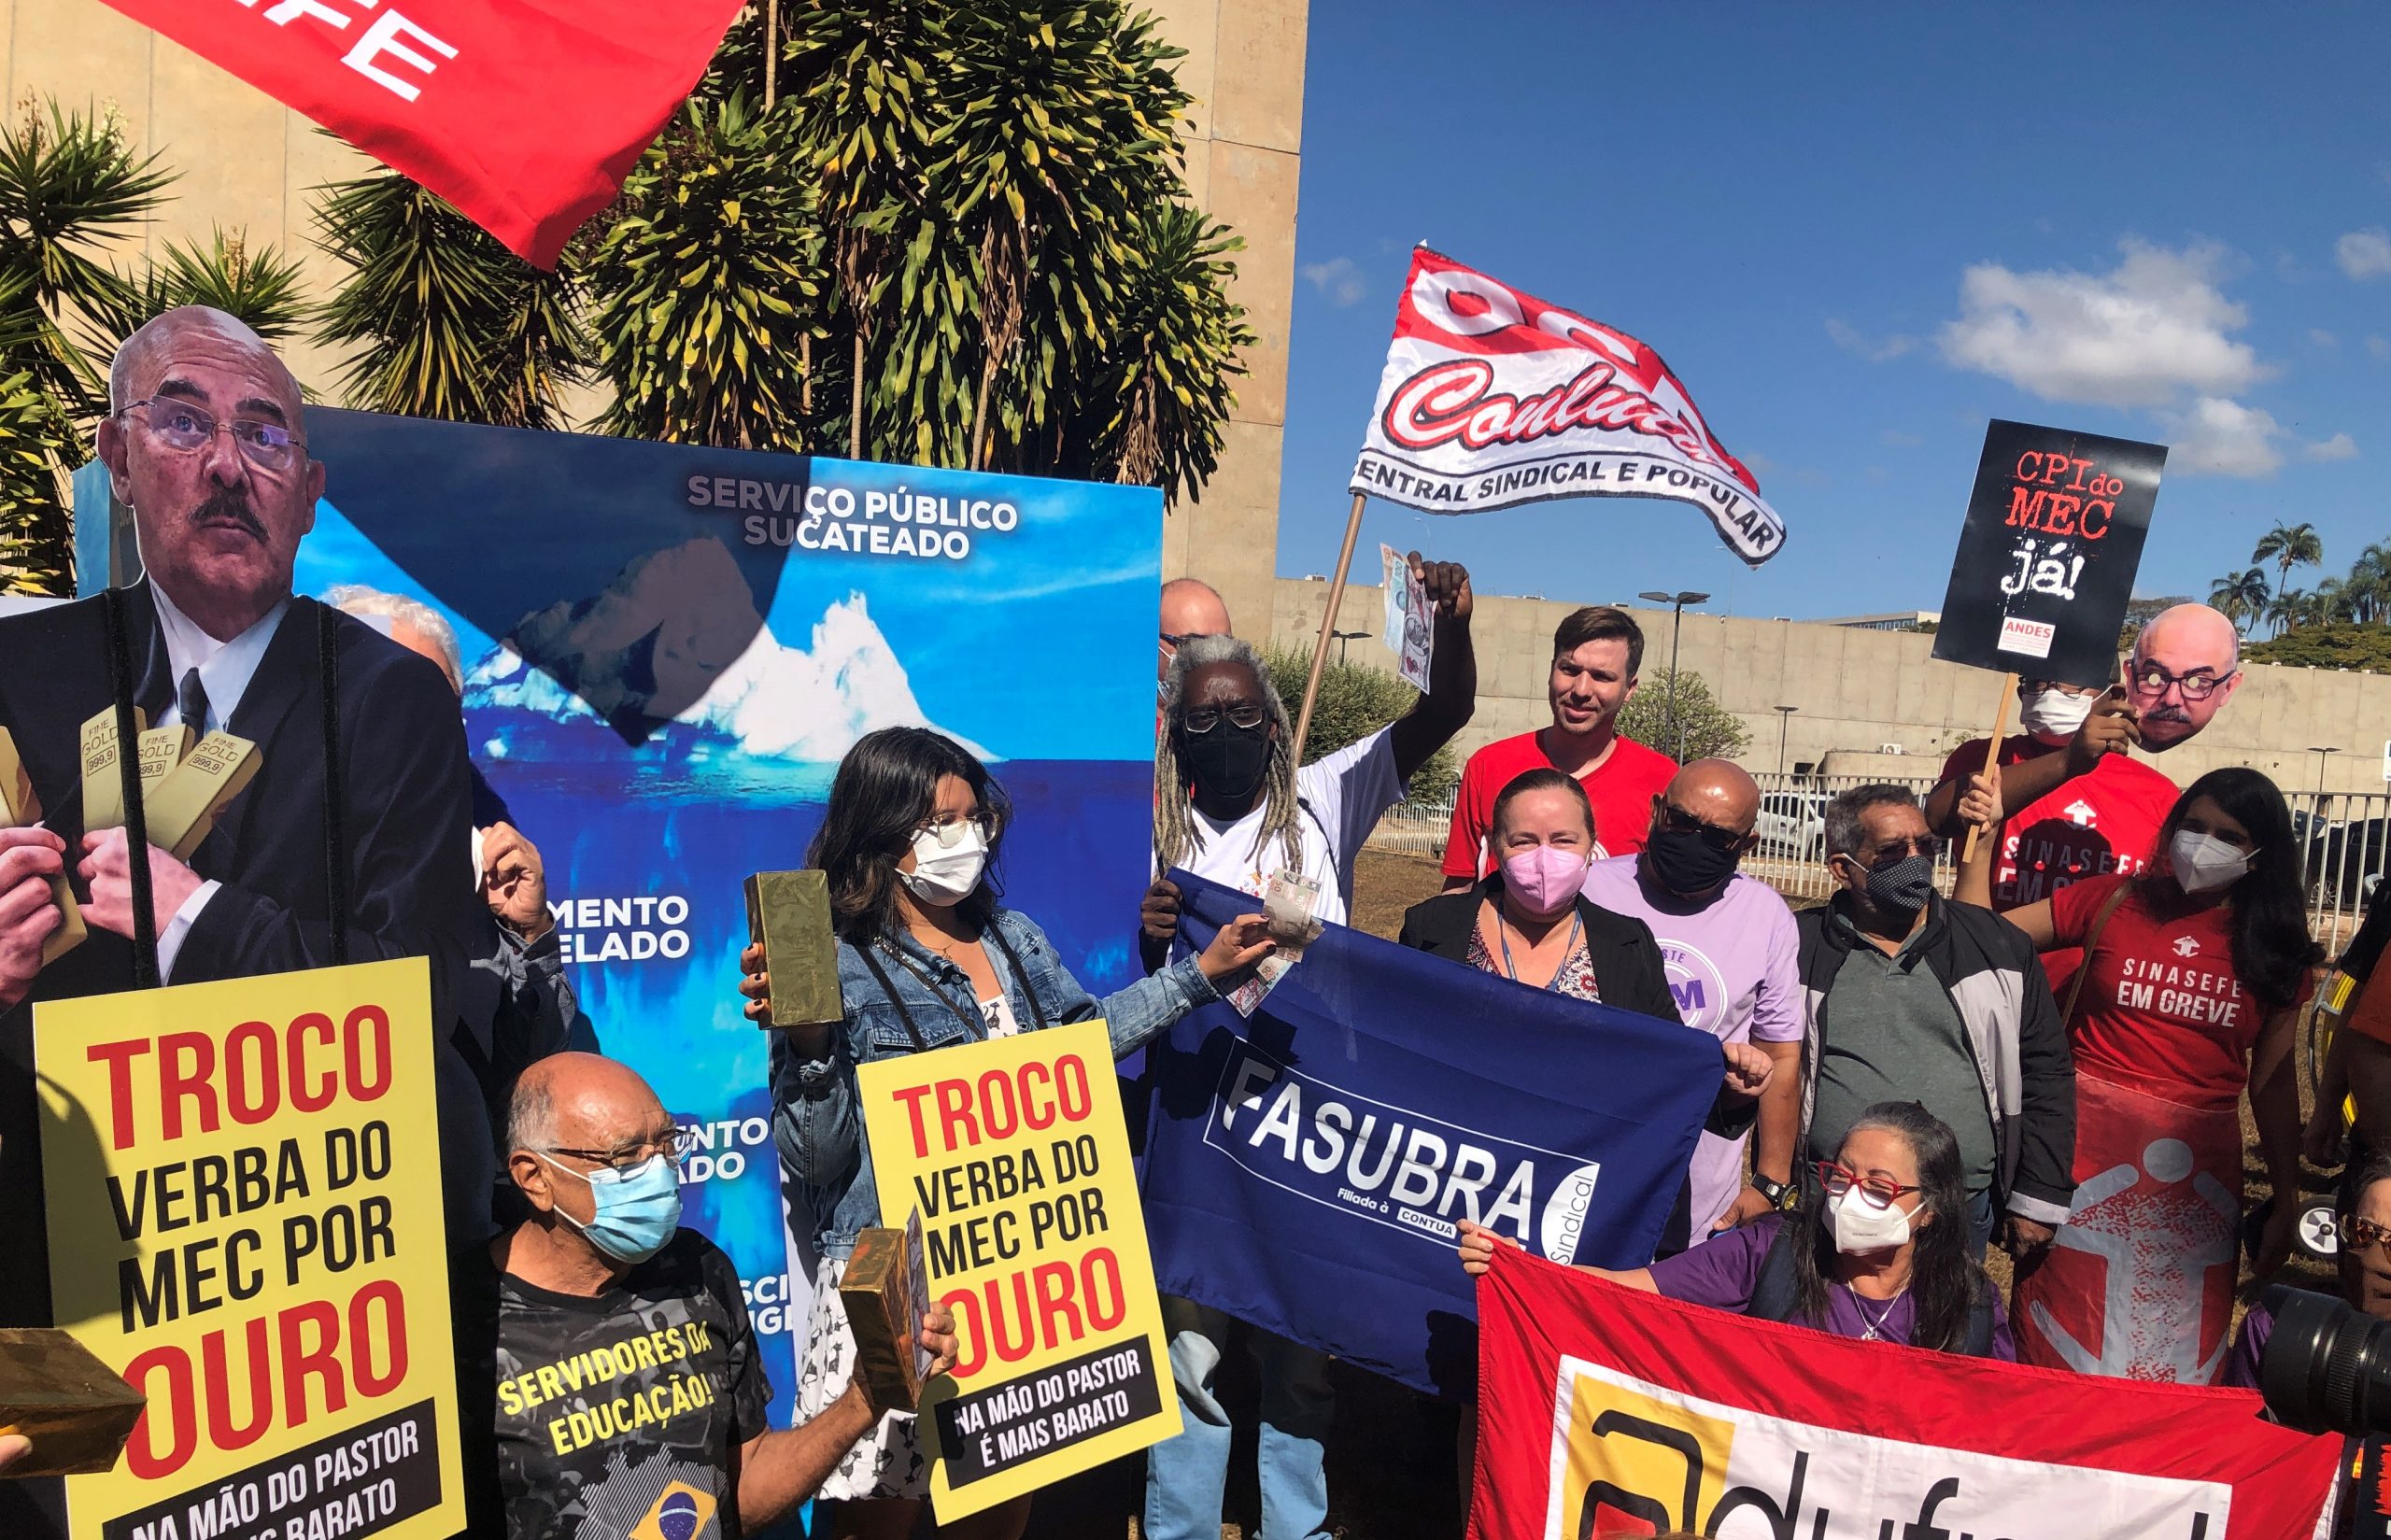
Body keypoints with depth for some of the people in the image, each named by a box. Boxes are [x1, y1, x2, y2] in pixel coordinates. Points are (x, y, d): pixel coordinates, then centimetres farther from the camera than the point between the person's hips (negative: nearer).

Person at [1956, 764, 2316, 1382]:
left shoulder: (2273, 946, 5)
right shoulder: (2113, 901, -1)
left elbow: (2273, 1077, 7)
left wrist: (2286, 1199, 7)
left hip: (2201, 1164, 2)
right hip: (2091, 1146, -2)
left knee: (2179, 1351, 10)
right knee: (2070, 1343, 5)